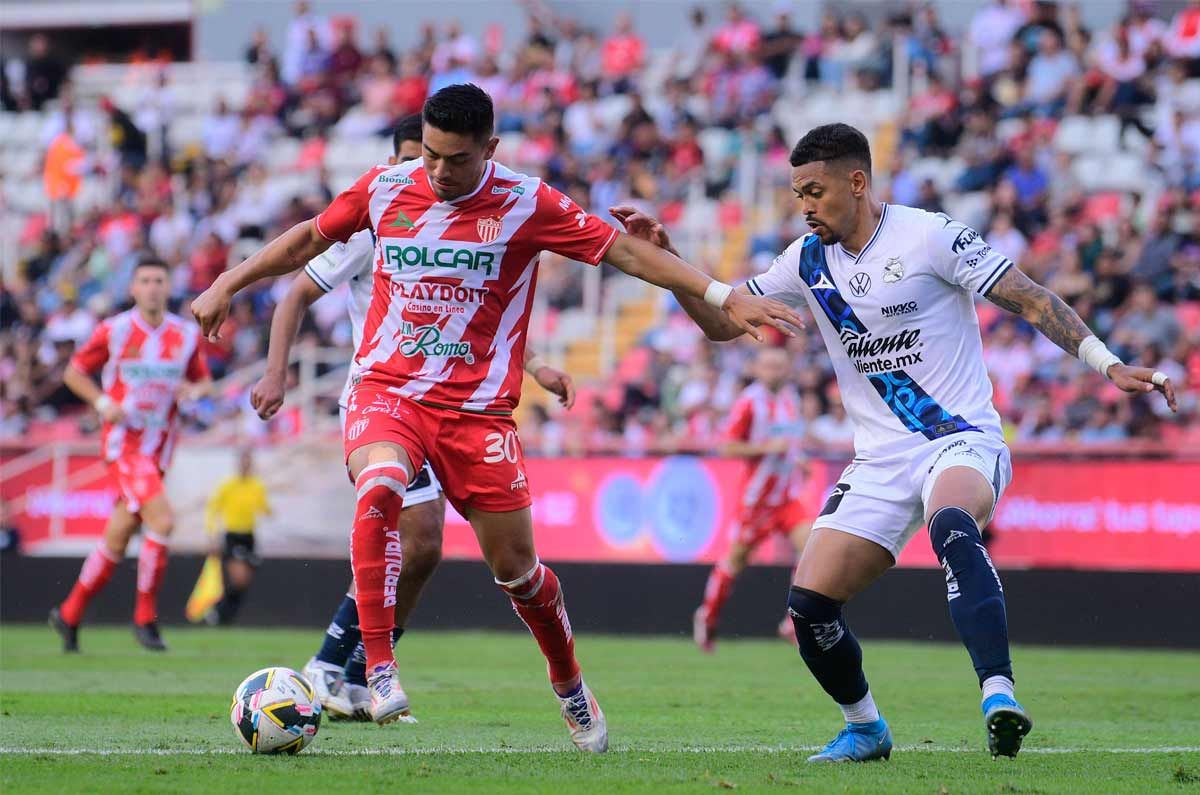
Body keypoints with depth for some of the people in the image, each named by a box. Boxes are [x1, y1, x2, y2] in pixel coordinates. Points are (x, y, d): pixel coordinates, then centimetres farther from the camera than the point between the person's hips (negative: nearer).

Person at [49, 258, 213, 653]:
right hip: (124, 442, -5)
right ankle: (145, 617, -10)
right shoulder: (113, 331, -4)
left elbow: (203, 380, 15)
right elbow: (74, 372, 5)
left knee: (118, 538, 9)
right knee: (162, 519, -21)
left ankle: (69, 613, 25)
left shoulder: (187, 335, 5)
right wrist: (102, 402, -12)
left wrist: (194, 390, -9)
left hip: (159, 448, 5)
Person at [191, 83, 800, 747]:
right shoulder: (385, 188, 1)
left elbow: (623, 251, -7)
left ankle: (570, 688, 30)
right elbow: (309, 239, 17)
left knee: (515, 567, 2)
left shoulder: (525, 204, -6)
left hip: (477, 410, 0)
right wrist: (227, 286, 19)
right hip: (385, 390, 1)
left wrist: (724, 297, -13)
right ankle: (379, 672, -29)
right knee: (379, 489, -32)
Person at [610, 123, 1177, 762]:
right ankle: (864, 730, 18)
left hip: (962, 440, -6)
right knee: (809, 603, -7)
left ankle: (998, 695, -48)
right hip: (880, 463, 6)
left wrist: (1108, 364, -15)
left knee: (951, 524, -40)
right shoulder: (809, 260, 9)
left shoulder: (929, 236, -8)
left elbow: (1029, 300, -7)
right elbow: (721, 322, 16)